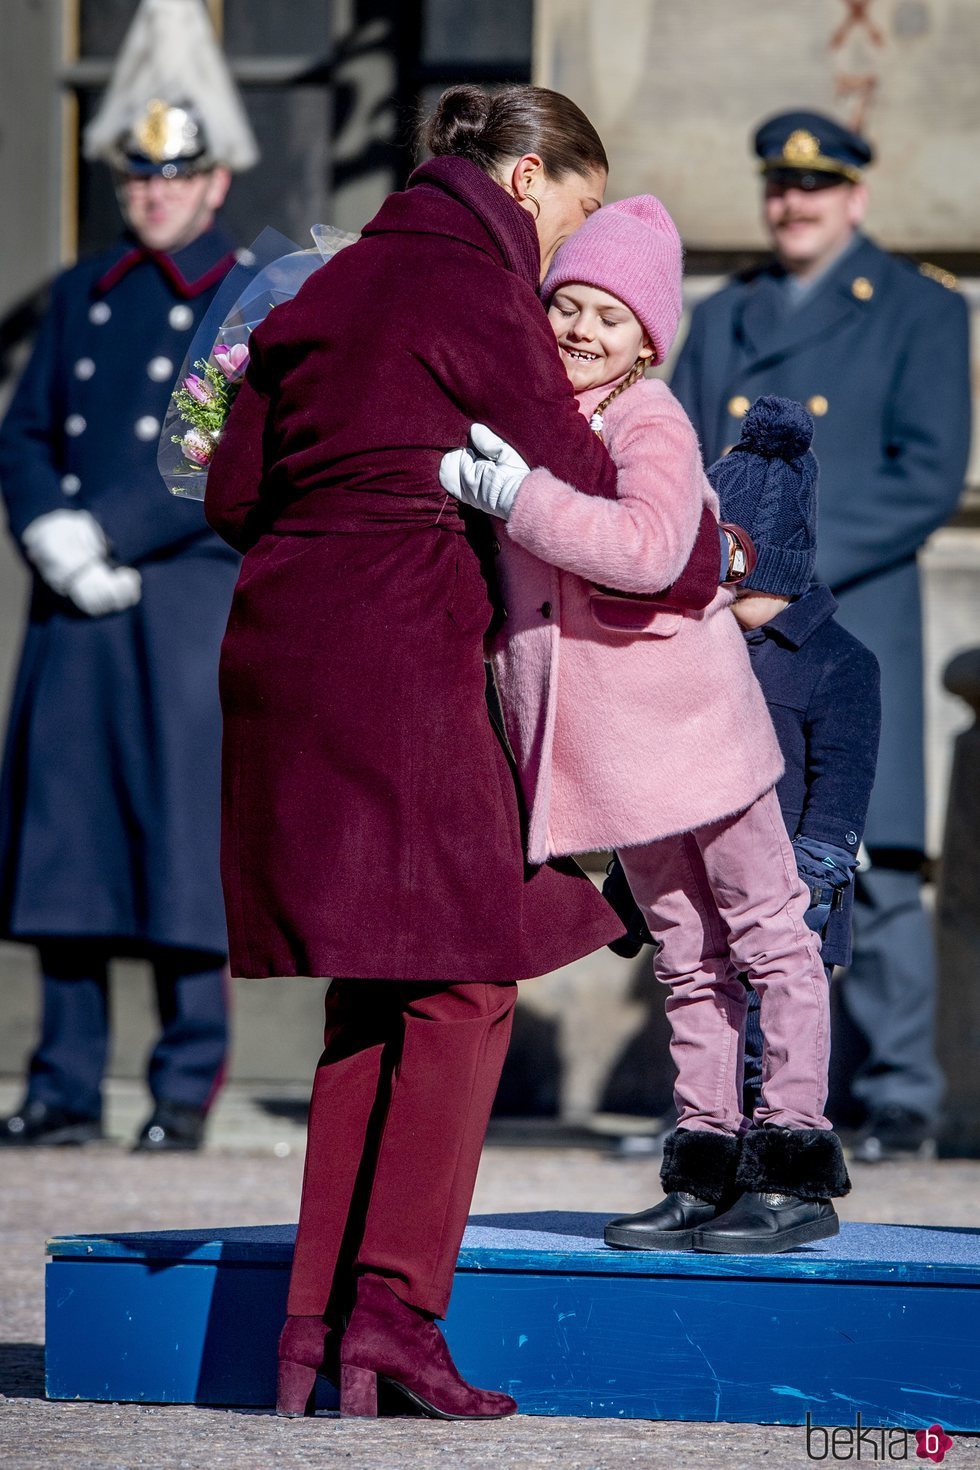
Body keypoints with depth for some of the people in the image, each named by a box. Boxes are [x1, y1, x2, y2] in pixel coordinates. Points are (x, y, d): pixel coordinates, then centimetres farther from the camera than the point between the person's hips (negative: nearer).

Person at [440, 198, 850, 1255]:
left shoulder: (650, 424, -15)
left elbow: (648, 547, -34)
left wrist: (512, 492, -33)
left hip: (692, 720, -8)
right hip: (610, 745, 8)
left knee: (768, 936, 2)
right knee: (685, 957, 13)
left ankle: (796, 1162, 5)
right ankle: (707, 1165, 17)